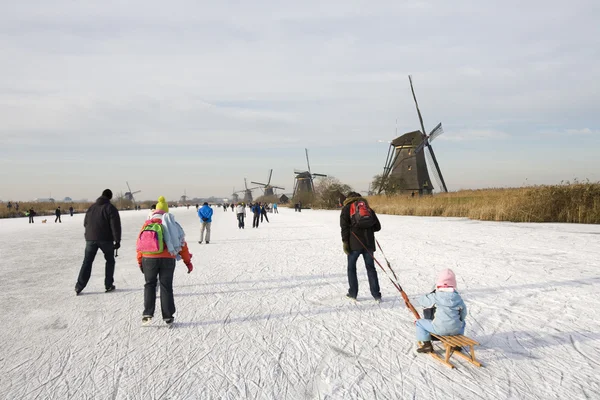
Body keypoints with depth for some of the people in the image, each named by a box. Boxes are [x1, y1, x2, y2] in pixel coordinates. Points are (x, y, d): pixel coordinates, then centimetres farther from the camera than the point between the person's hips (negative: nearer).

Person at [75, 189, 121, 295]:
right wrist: (117, 240, -11)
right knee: (110, 260, 13)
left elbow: (85, 223, 19)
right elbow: (115, 225, -12)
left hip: (90, 238, 4)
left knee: (87, 262, 9)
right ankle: (108, 285, 11)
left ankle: (79, 287, 4)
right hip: (106, 239, -4)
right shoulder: (111, 208, -5)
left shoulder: (91, 207, 12)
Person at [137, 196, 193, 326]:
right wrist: (188, 261, 13)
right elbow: (182, 244, 8)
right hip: (167, 259, 0)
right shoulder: (171, 224, 9)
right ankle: (168, 316, 10)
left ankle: (147, 314, 9)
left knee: (150, 285, 16)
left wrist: (140, 262, 14)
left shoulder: (147, 223, 10)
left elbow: (139, 243, 6)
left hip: (148, 259, 1)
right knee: (166, 286, 8)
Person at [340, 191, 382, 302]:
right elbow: (377, 227, 14)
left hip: (354, 243, -3)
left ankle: (353, 293, 10)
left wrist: (345, 242, -5)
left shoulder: (347, 208, 9)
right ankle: (376, 294, 6)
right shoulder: (368, 208, 19)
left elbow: (344, 227, -4)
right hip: (369, 242, 3)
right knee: (370, 267, 9)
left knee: (351, 267, 10)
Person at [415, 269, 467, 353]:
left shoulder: (435, 297, -10)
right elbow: (463, 314, 12)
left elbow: (421, 300, 4)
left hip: (440, 329, -4)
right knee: (462, 323, 39)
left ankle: (427, 345, 9)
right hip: (456, 329, 5)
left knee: (419, 323, 14)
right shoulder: (458, 297, 2)